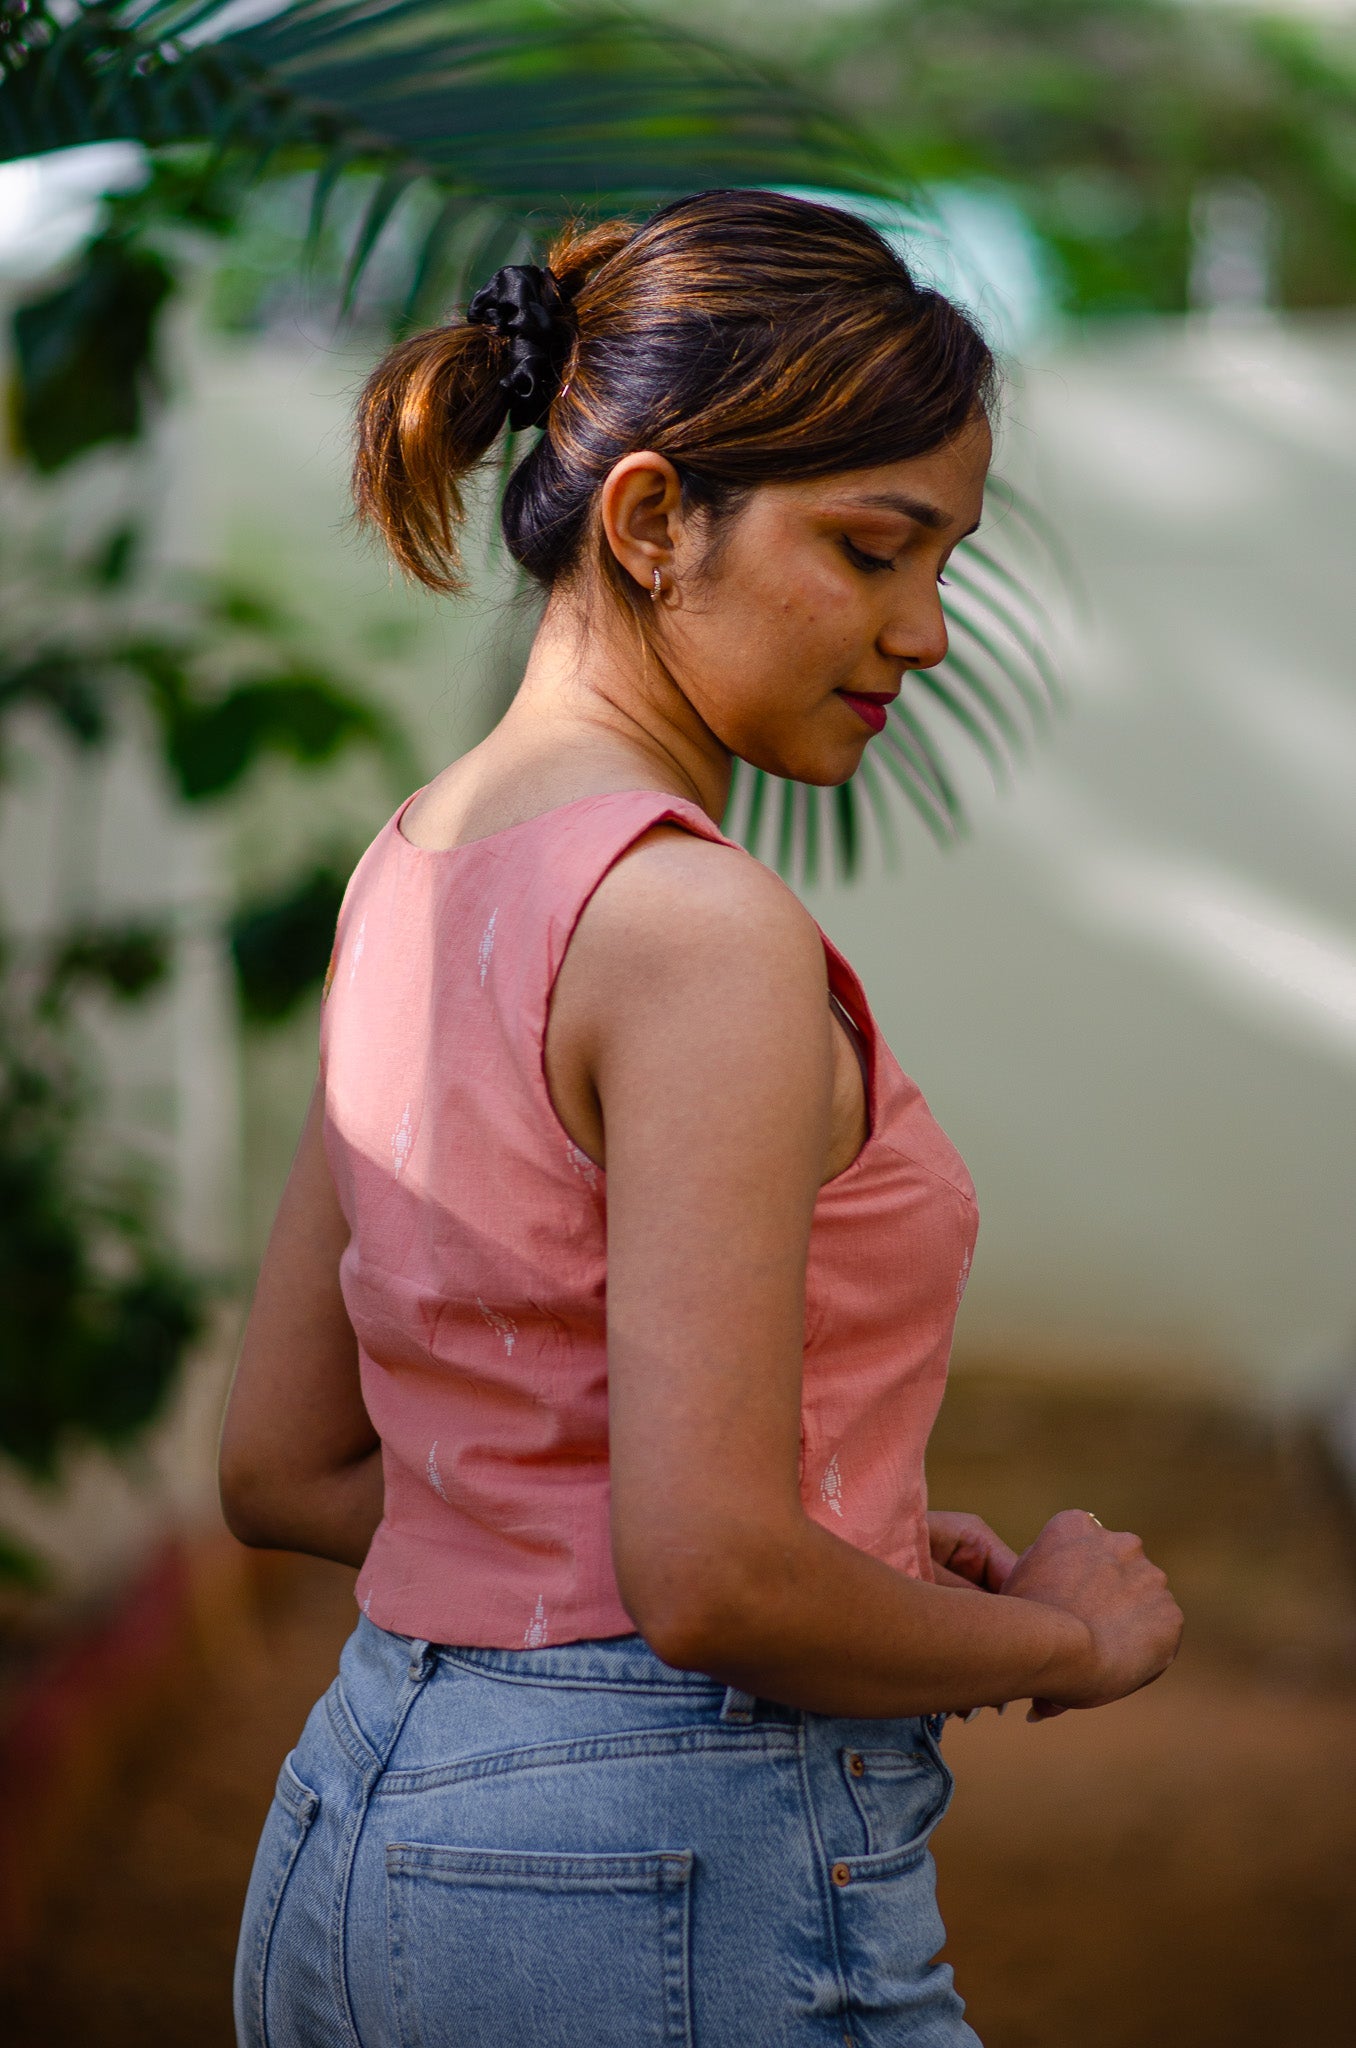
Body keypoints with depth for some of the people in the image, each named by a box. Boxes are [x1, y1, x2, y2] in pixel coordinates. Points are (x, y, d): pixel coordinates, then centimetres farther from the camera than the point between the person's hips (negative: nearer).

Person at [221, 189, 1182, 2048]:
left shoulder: (405, 875, 7)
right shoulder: (699, 924, -18)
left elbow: (282, 1471, 13)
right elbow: (713, 1585, -24)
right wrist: (1062, 1635, -5)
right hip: (678, 1887, -8)